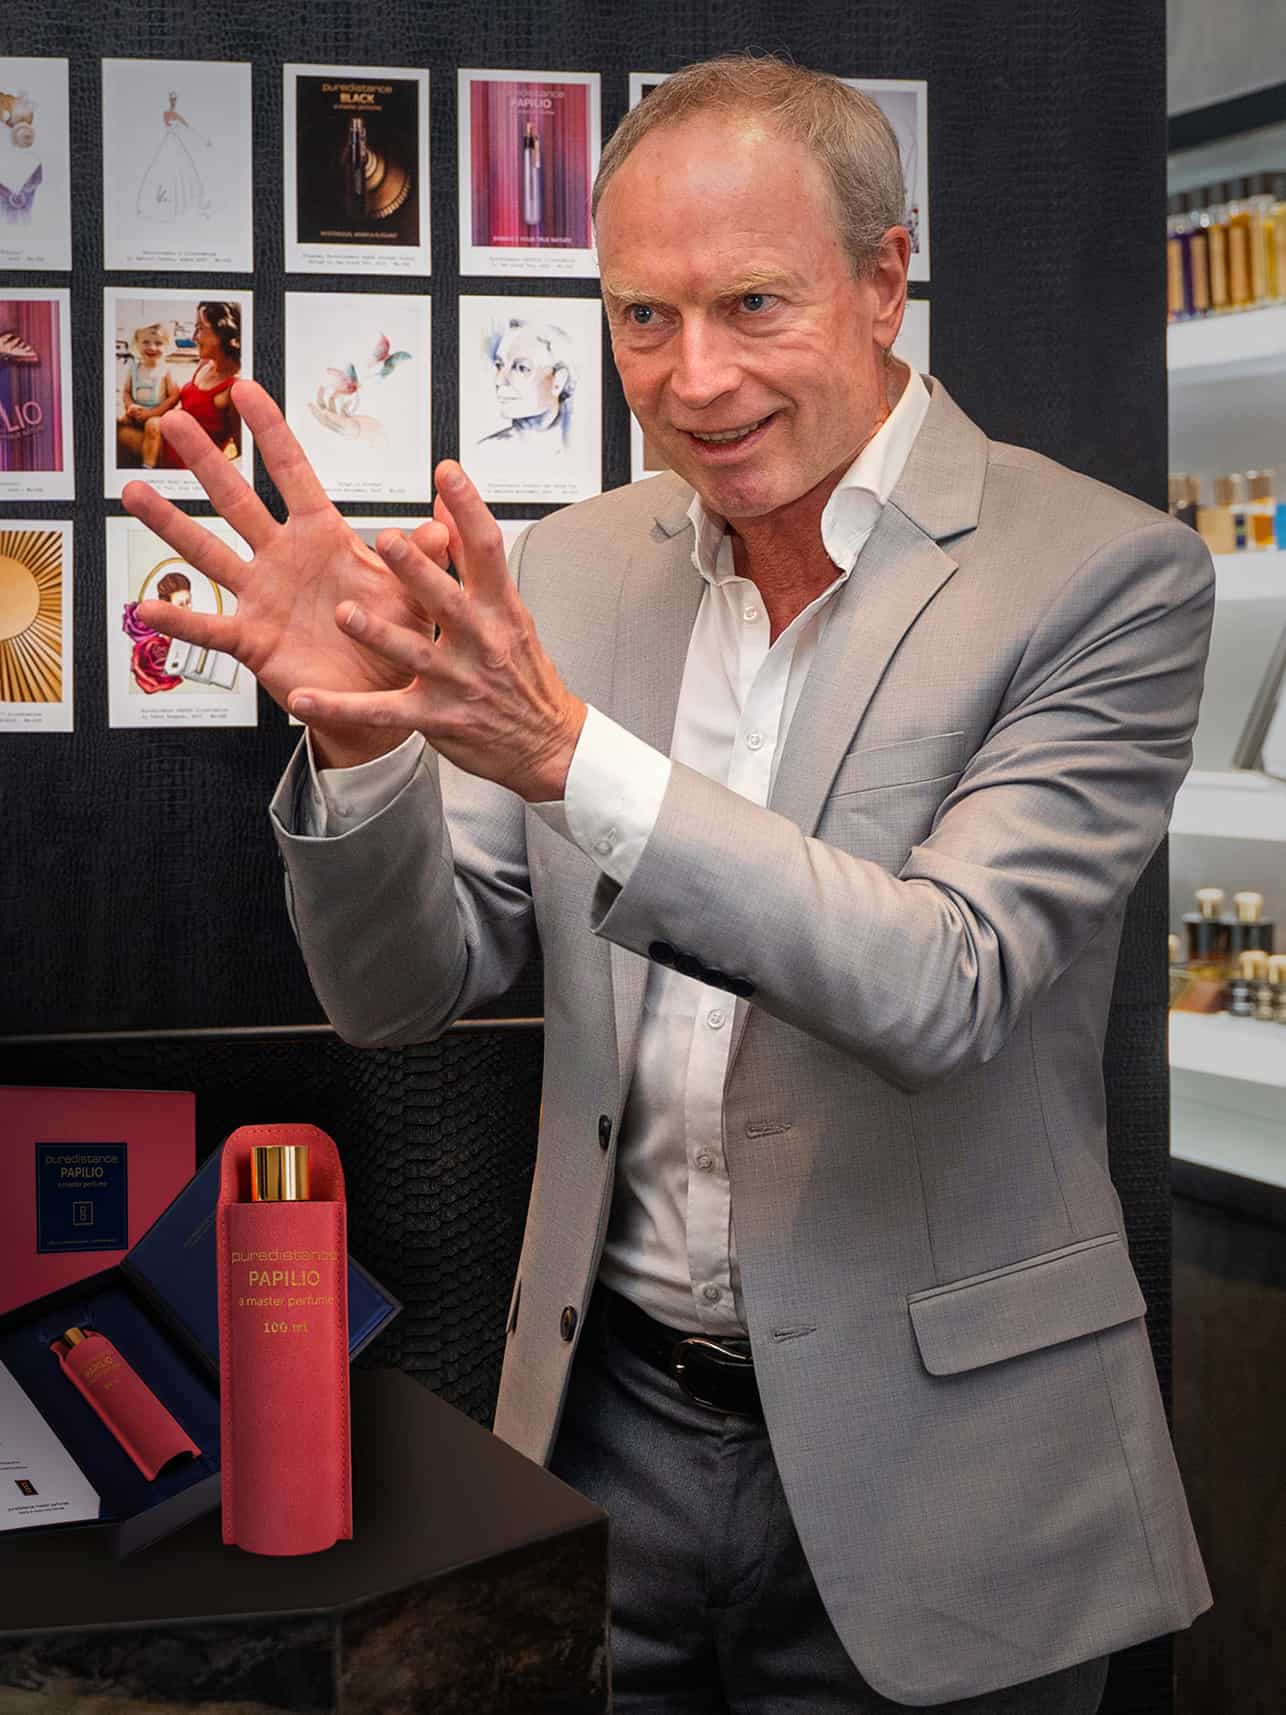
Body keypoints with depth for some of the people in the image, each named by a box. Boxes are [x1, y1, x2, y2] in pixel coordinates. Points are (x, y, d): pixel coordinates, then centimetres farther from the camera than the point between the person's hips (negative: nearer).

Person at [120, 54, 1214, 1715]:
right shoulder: (565, 571, 0)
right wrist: (357, 730, -20)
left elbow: (945, 989, -24)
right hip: (604, 1430, 4)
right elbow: (403, 994, 0)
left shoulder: (1106, 574, -13)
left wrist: (570, 754, -33)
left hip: (916, 1482, -3)